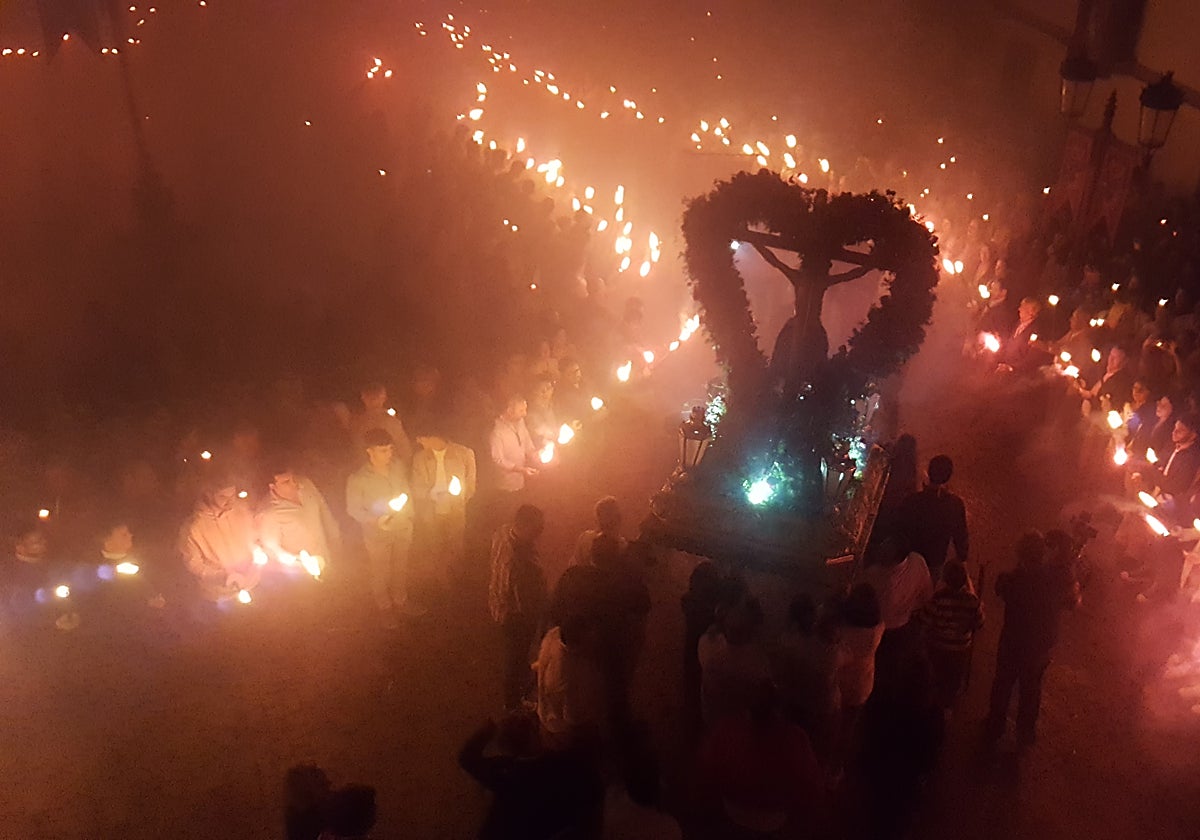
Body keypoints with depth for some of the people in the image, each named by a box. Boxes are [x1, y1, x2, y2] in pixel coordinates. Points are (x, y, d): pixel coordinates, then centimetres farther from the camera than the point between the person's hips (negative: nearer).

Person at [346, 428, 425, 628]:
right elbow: (353, 509, -15)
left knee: (401, 568, 25)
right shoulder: (357, 480, -27)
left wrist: (408, 518, 4)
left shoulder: (397, 467, -16)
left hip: (402, 529, 4)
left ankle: (401, 601, 50)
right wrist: (375, 520, -29)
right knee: (380, 574, 19)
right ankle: (385, 609, 43)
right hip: (377, 534, -4)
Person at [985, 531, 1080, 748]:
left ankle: (995, 728, 40)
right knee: (1031, 688, 25)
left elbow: (1000, 591, -5)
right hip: (1042, 646, 2)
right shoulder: (1060, 577, -24)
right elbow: (1072, 603, -6)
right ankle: (1025, 733, 42)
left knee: (1003, 684, 22)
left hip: (1012, 643, -2)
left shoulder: (1011, 579, -29)